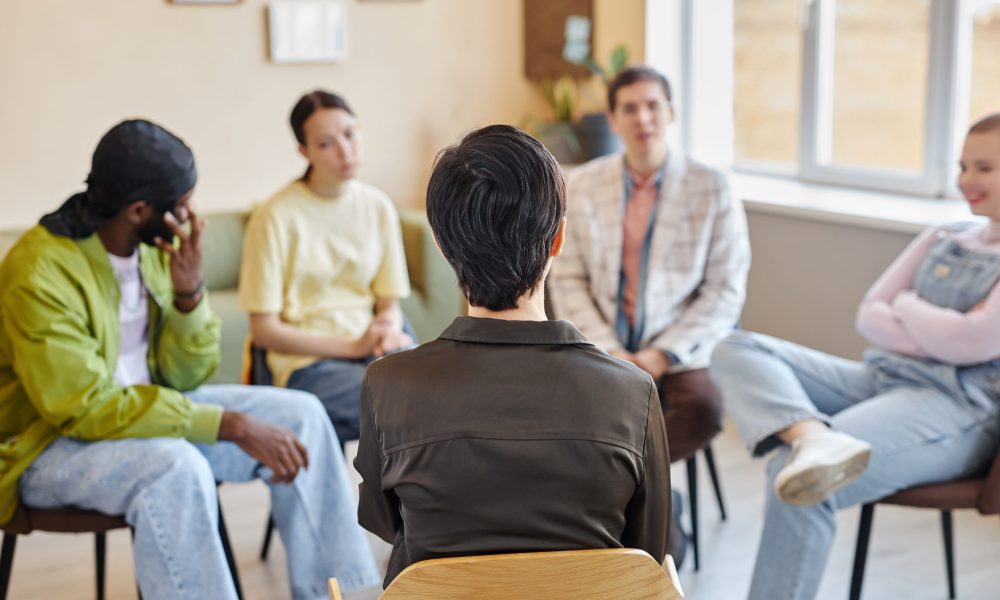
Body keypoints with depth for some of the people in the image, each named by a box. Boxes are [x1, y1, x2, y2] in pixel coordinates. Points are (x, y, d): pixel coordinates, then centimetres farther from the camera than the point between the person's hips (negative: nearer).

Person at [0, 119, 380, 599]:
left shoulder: (156, 247, -4)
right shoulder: (39, 273, -24)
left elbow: (185, 377, 0)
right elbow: (89, 408, -28)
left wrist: (189, 291, -19)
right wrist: (230, 425, -30)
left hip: (145, 403, 7)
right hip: (50, 443, -7)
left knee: (299, 414, -7)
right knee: (176, 467, -36)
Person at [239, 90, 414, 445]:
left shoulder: (378, 208, 9)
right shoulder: (276, 217, -6)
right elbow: (264, 330, -5)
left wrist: (389, 330, -11)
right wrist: (352, 346, -13)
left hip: (373, 348, 5)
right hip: (308, 361, -5)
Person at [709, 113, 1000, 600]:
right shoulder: (942, 239, 19)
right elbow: (869, 315, 11)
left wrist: (907, 307, 3)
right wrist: (935, 336, -7)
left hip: (959, 408, -8)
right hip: (879, 378, 8)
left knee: (799, 480, -32)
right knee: (738, 351, -13)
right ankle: (814, 436, -41)